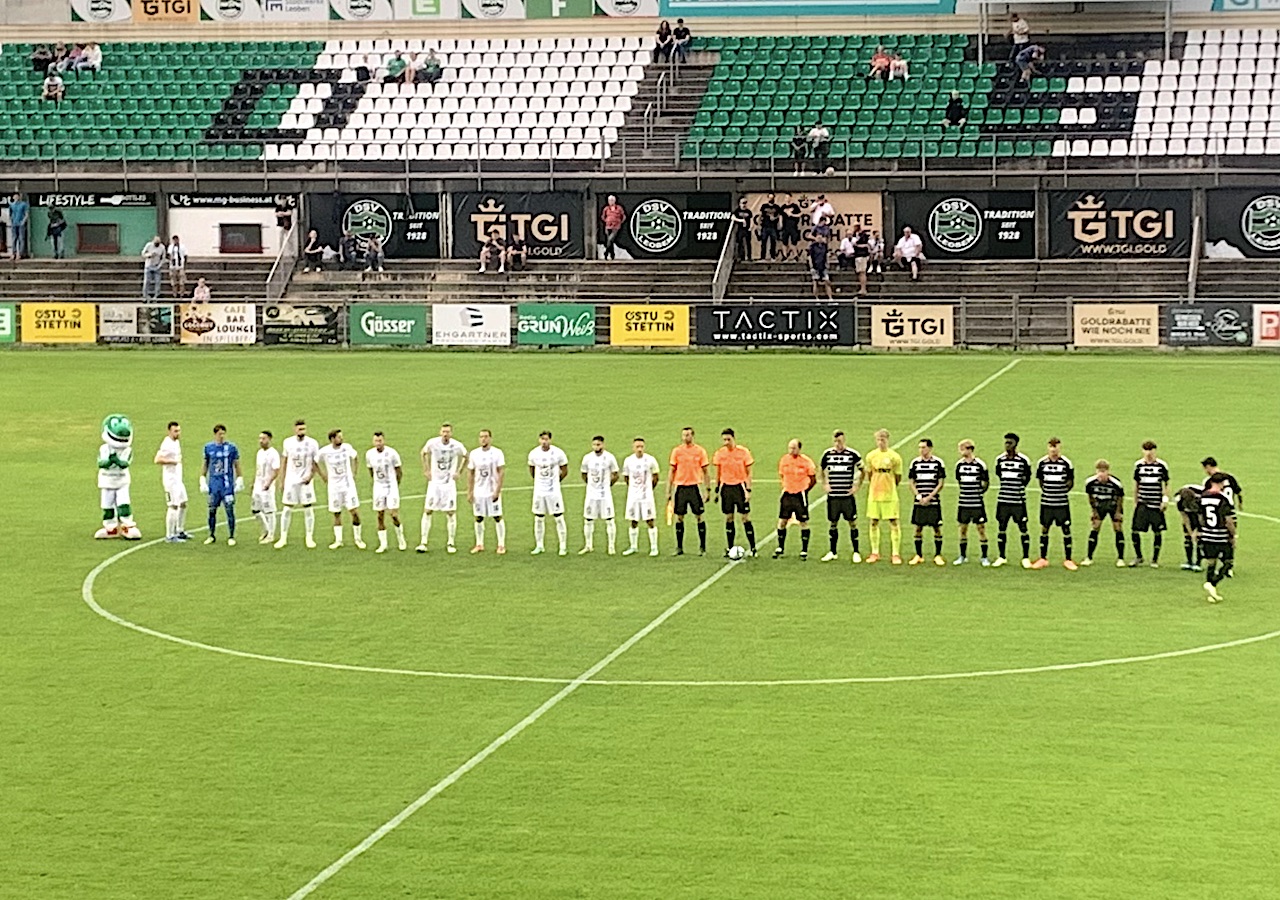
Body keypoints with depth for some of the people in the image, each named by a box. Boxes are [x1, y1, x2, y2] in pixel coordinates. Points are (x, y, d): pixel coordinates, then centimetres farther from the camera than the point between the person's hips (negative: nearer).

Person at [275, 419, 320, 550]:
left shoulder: (312, 443, -6)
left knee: (308, 509, -1)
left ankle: (310, 538, 9)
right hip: (291, 480, 1)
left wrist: (311, 476, -17)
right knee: (287, 509, 2)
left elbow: (315, 463, 0)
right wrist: (282, 481, 10)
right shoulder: (288, 442, 1)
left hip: (305, 480, -1)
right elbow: (285, 462, 10)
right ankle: (283, 538, 9)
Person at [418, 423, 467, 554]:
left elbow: (465, 457, 12)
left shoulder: (457, 446, -10)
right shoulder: (432, 443, -9)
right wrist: (426, 470, 7)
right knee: (428, 511, -4)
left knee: (451, 512, -1)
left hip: (450, 483, 0)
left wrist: (459, 472, 5)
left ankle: (451, 543, 9)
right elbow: (424, 453, 12)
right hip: (434, 482, 0)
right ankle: (423, 542, -1)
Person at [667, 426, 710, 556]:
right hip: (680, 487, 2)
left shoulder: (700, 451, 1)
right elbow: (672, 472, 8)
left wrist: (708, 489, -1)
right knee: (679, 517, 4)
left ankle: (702, 547, 6)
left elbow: (706, 472, 5)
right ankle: (679, 548, 11)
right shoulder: (676, 451, 5)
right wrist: (668, 491, 5)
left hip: (694, 487, -2)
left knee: (699, 517, -1)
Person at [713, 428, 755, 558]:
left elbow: (748, 473, -2)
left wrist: (748, 490, -8)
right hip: (726, 487, 3)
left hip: (740, 486, -3)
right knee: (728, 519, 6)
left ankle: (752, 548, 1)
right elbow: (718, 473, 11)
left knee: (745, 518, -4)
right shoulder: (719, 453, 2)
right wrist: (717, 489, 9)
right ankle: (729, 548, 13)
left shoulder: (743, 452, -6)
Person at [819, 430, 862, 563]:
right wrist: (825, 484, 12)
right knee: (832, 523, 8)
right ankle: (833, 552, 19)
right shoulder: (828, 454, 4)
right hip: (833, 496, 3)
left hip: (848, 496, -3)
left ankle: (856, 552, 8)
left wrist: (857, 486, 0)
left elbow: (862, 470, 7)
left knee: (852, 522, 0)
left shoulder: (853, 454, -4)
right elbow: (822, 469, 22)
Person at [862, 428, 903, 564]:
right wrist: (876, 486, 12)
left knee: (894, 523, -3)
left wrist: (889, 487, 8)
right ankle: (875, 553, 16)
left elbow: (898, 478, 3)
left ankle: (896, 554, -1)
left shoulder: (894, 456, -4)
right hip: (874, 495, 3)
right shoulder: (871, 456, 4)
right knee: (874, 523, 7)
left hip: (890, 495, -3)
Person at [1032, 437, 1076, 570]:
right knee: (1044, 529, 7)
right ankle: (1043, 559, 16)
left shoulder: (1066, 463, -3)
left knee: (1066, 530, 0)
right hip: (1046, 502, 2)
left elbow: (1071, 482, 6)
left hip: (1062, 503, -2)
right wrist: (1045, 491, 9)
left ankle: (1068, 560, 8)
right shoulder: (1042, 463, 2)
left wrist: (1062, 491, 0)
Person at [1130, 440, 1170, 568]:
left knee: (1157, 532, 3)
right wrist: (1135, 502, 13)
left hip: (1157, 504, -2)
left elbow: (1166, 484, 4)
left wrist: (1165, 500, -4)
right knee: (1135, 531, -3)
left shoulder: (1161, 465, -1)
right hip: (1142, 504, 2)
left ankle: (1155, 559, 15)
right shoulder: (1138, 465, 6)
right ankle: (1138, 557, 15)